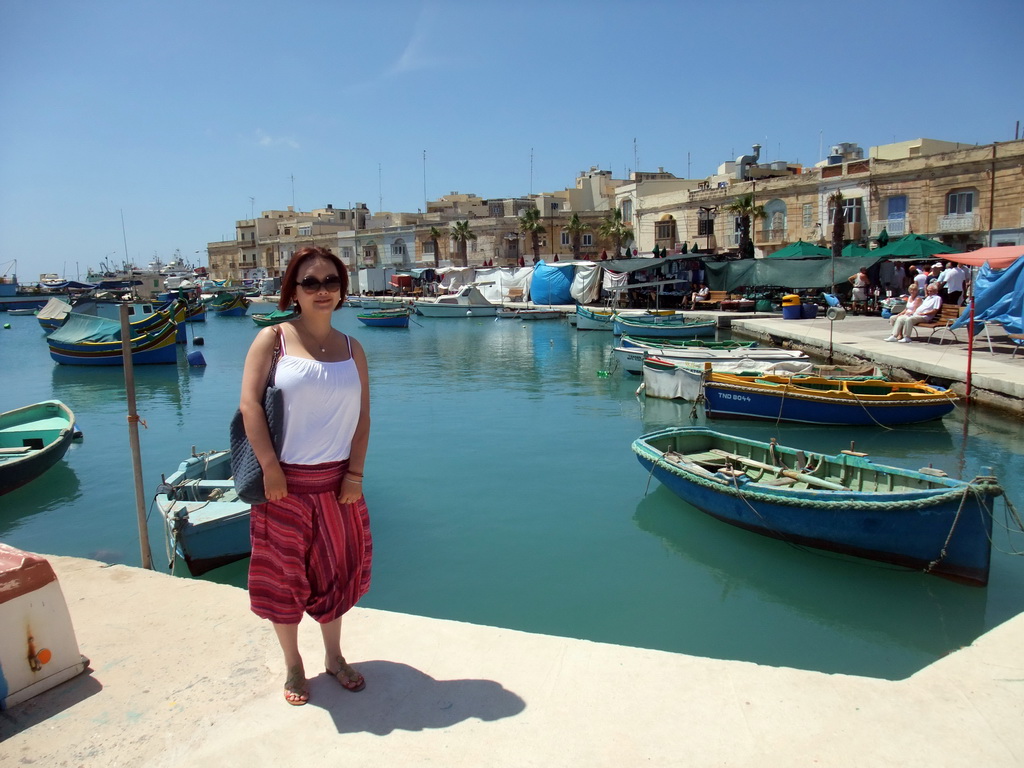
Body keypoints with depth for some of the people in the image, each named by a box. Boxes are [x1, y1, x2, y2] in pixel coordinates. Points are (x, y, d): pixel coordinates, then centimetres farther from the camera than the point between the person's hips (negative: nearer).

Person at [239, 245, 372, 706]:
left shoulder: (351, 349, 5)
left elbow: (362, 415, 3)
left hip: (337, 480, 3)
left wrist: (355, 473, -5)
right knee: (284, 574, 10)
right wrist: (270, 467, -16)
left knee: (335, 570, 15)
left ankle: (334, 656, 36)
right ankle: (293, 666, 30)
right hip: (285, 480, -3)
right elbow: (250, 403, -11)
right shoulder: (273, 339, -5)